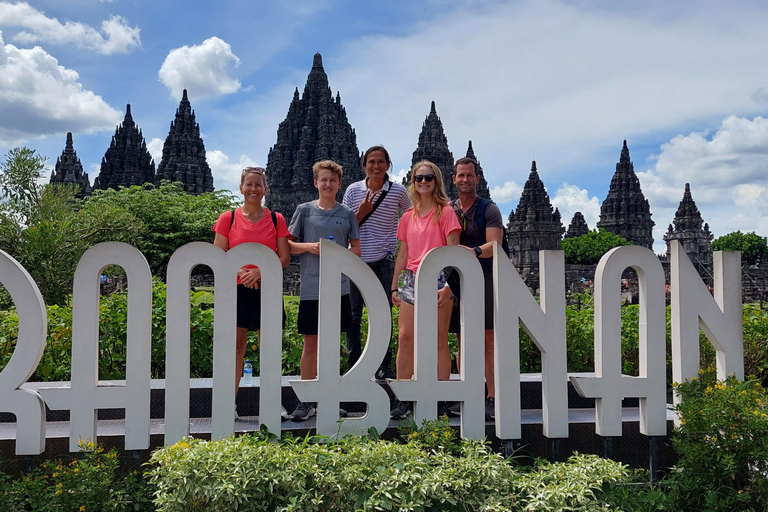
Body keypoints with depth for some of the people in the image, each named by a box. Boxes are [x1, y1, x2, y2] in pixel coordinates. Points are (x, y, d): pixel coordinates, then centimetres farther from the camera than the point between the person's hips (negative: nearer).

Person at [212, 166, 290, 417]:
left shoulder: (276, 219, 5)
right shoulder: (228, 219, 3)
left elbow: (284, 258, 1)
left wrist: (259, 271, -13)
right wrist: (240, 271, -16)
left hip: (267, 287, 1)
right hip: (237, 287, -1)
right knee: (236, 345, -1)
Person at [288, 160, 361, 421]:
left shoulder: (347, 214, 7)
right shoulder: (304, 210, 4)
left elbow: (357, 248, 11)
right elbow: (289, 244, 6)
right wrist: (310, 247, -12)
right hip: (311, 288, -1)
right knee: (310, 343, 1)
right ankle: (306, 401, 9)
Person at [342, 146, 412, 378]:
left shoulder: (398, 191, 1)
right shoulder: (353, 190, 2)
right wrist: (361, 213, -13)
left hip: (384, 260, 0)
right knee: (353, 315, 4)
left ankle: (383, 366, 14)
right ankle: (353, 365, 14)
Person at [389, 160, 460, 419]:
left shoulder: (446, 212, 0)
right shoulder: (408, 216, 15)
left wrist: (448, 284, -14)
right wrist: (394, 286, 16)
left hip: (437, 279, -5)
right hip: (411, 279, 5)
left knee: (439, 340, -1)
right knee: (405, 337, 0)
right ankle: (402, 400, 7)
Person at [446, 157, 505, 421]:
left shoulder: (489, 209, 3)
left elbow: (494, 245, -9)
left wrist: (475, 251, -29)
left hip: (484, 277, -4)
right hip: (457, 278, 4)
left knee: (488, 341, -7)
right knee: (462, 341, 5)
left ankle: (492, 399, -7)